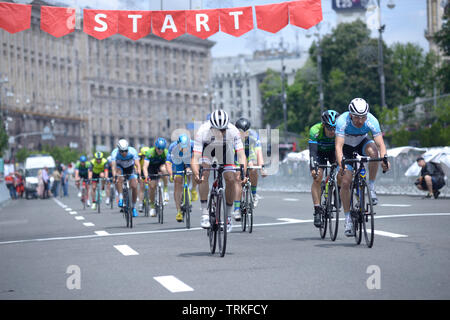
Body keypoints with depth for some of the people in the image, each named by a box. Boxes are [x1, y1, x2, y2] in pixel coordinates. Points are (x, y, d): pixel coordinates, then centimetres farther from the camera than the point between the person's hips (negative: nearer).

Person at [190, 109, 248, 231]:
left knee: (231, 180, -11)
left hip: (225, 150, 1)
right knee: (204, 175, -25)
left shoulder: (233, 131, -35)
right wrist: (196, 174, -59)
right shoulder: (203, 131, -38)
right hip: (207, 149, -1)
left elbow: (241, 155, -37)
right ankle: (205, 214, -19)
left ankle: (228, 216, 6)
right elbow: (195, 158, -41)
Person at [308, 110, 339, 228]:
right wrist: (313, 167, -55)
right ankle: (317, 211, -19)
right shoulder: (315, 130, -35)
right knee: (317, 177, -22)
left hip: (333, 151, 2)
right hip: (319, 152, -2)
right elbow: (313, 151, -42)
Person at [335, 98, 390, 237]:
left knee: (373, 151, -36)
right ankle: (348, 219, 0)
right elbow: (338, 146, -42)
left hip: (362, 143, 1)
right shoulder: (342, 121, -35)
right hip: (347, 147, -1)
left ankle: (371, 188, -19)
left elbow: (380, 143, -36)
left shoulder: (371, 121, -31)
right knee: (345, 182, -13)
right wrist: (341, 164, -59)